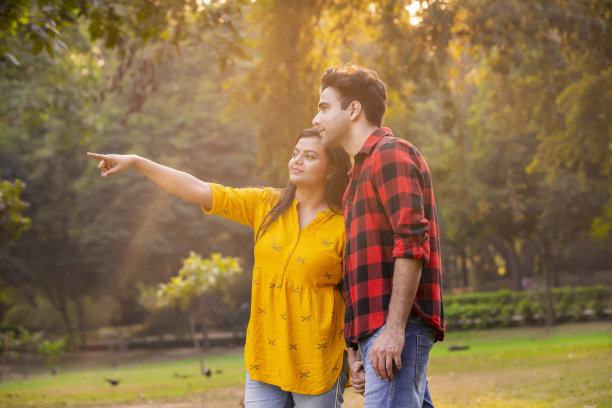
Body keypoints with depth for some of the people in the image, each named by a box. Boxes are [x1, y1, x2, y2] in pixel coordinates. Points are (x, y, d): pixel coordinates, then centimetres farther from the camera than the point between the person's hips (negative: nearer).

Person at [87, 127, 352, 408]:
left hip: (317, 362, -3)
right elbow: (198, 190, 3)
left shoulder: (344, 226, -5)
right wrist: (136, 162, -1)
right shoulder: (266, 205, 5)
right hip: (265, 358, 4)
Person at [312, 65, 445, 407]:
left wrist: (394, 329, -23)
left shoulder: (391, 154, -3)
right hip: (375, 328, 10)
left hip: (397, 326, -10)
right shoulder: (363, 169, 27)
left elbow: (412, 242, -16)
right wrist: (354, 348, 19)